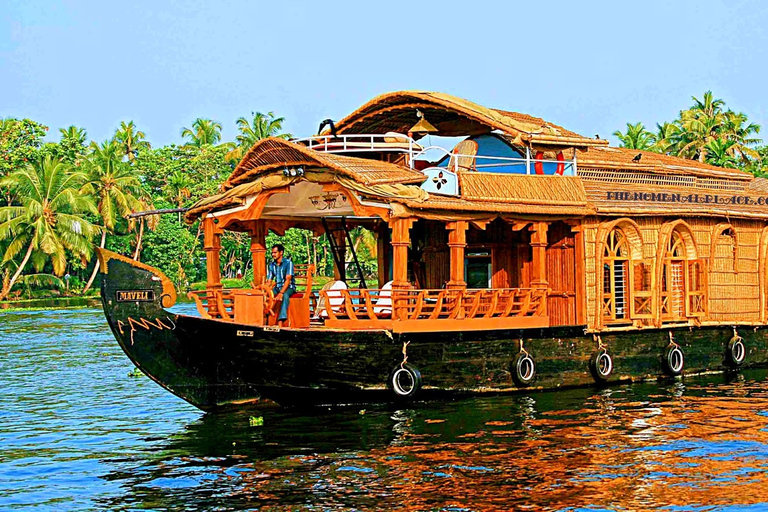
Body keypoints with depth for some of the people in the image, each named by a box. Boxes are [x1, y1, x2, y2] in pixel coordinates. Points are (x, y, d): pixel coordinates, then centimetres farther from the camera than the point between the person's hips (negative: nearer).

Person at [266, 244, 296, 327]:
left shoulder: (288, 262, -9)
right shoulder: (271, 264, 9)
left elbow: (288, 279, -20)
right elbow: (269, 281, 6)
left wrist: (281, 293, -33)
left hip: (289, 287, -6)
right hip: (277, 287, 6)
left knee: (285, 295, -39)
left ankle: (280, 322, -51)